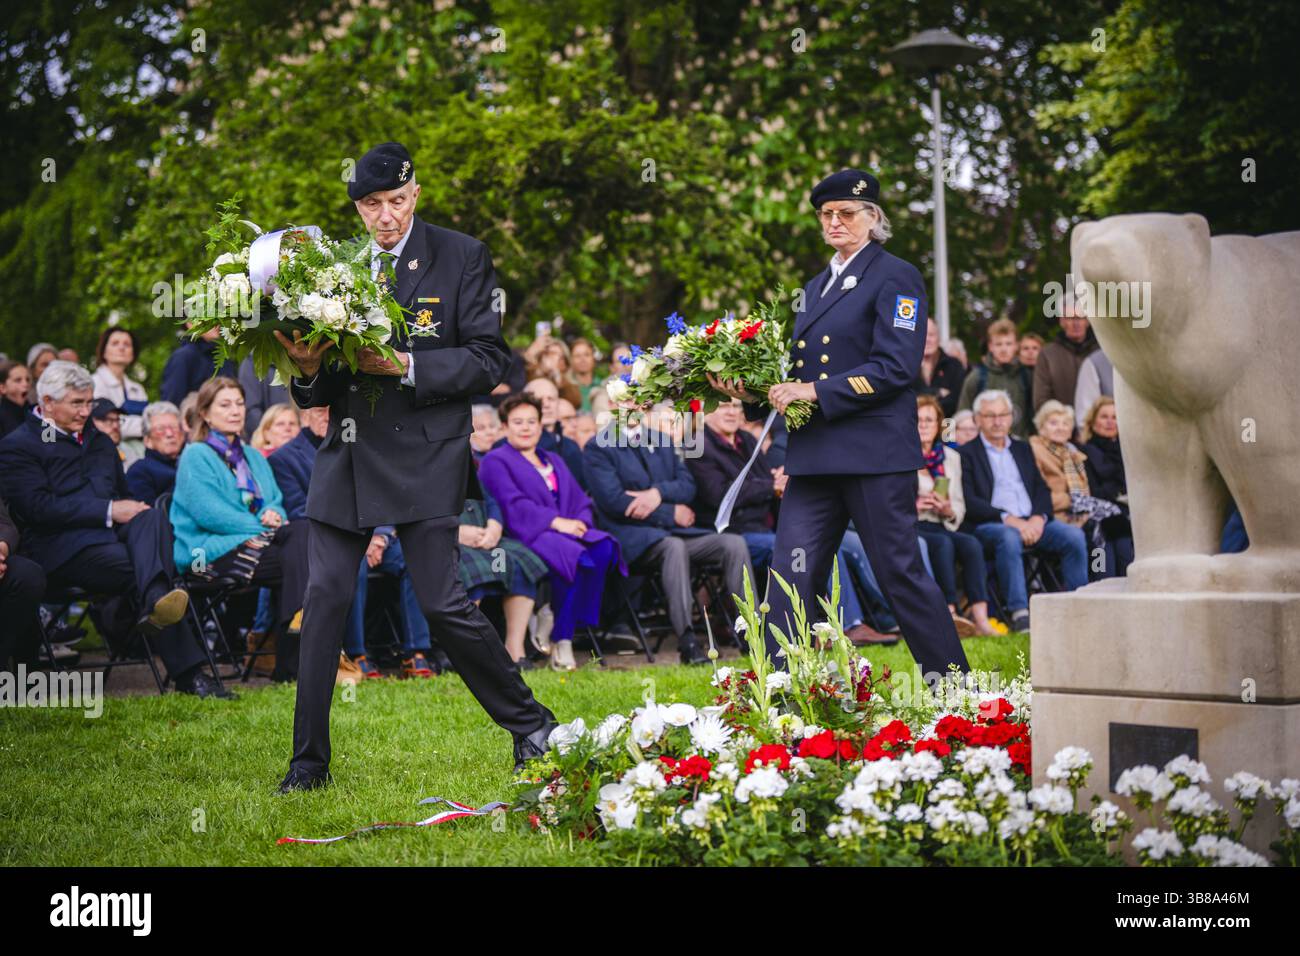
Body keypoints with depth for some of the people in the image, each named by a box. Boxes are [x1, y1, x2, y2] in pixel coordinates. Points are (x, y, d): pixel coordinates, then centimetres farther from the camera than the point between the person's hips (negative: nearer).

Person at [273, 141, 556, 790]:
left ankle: (531, 725, 13)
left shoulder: (461, 258, 1)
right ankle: (309, 762, 9)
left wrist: (405, 365, -16)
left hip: (425, 457, -4)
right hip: (346, 455, 4)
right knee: (324, 598, -1)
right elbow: (317, 394, 13)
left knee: (442, 602, -7)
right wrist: (308, 370, -11)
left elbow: (489, 361, -5)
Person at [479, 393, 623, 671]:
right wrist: (556, 522, -17)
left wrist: (580, 522, -4)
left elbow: (581, 502, 20)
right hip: (526, 535, -6)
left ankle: (562, 636, -26)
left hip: (568, 530, 6)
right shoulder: (495, 461, 9)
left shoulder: (554, 461, 30)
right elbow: (513, 505, -7)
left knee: (604, 549, -28)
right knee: (574, 556, -36)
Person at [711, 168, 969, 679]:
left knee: (901, 574, -1)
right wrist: (754, 390, 2)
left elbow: (895, 369, -13)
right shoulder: (816, 286, 21)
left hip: (876, 452, -7)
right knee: (790, 577, -1)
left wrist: (814, 391, -17)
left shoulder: (895, 277, -3)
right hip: (814, 454, 7)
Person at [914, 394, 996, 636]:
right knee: (943, 543, -34)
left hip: (940, 526, 4)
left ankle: (980, 618, -38)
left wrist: (949, 511, -7)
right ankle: (950, 613, -38)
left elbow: (959, 505, 17)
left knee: (971, 544, -27)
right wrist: (913, 506, -17)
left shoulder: (950, 457, 20)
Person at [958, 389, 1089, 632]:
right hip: (989, 524, -5)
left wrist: (1038, 518, -6)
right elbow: (969, 502, -5)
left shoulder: (1023, 449, 25)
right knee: (1009, 538, -39)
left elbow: (1042, 489, 16)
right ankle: (1019, 613, -40)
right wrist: (1008, 519, -16)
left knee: (1074, 536, -21)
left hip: (1032, 522, 5)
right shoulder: (967, 453, 7)